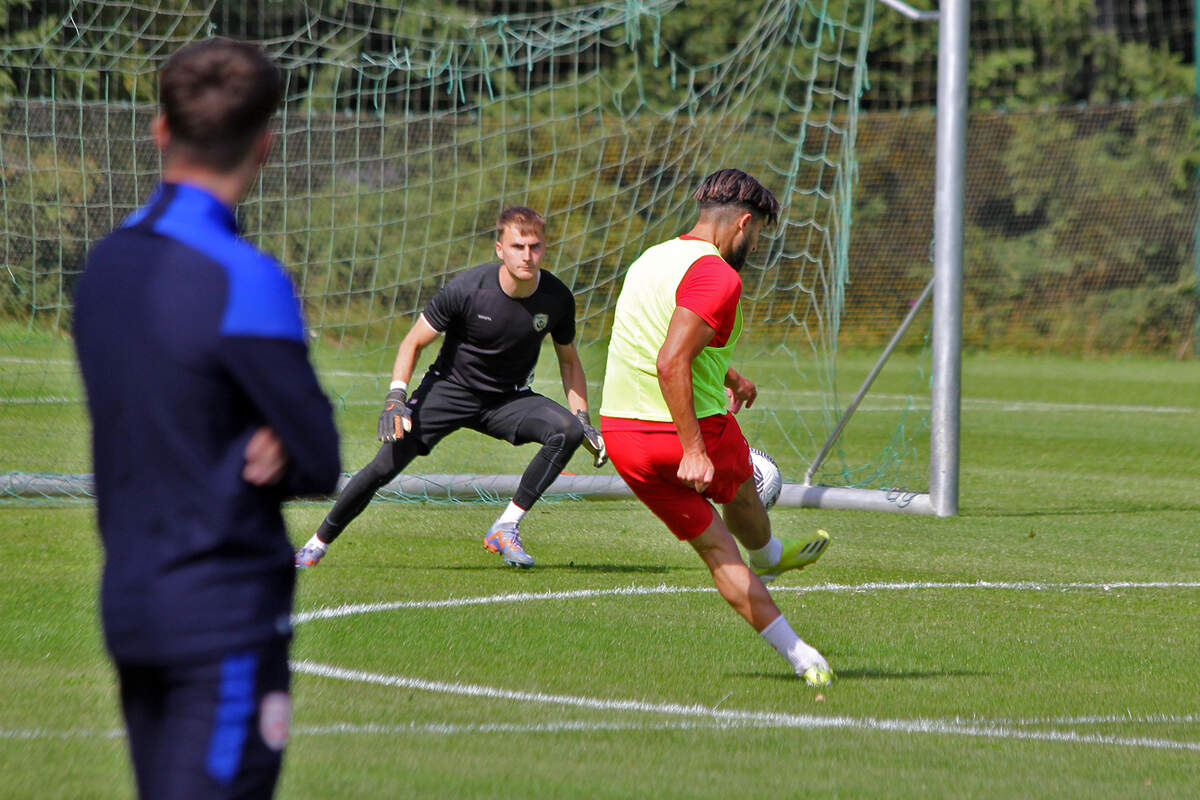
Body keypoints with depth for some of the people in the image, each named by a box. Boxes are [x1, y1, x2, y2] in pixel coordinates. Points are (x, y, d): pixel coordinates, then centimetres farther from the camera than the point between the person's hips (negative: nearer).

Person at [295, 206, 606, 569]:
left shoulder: (557, 298, -12)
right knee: (386, 465, -15)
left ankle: (505, 528, -19)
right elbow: (414, 342, -9)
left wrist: (583, 420, 0)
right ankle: (316, 545, 4)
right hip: (449, 389, -2)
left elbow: (569, 361, 7)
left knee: (568, 430, -26)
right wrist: (395, 399, -21)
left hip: (510, 400, 2)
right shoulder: (467, 288, -21)